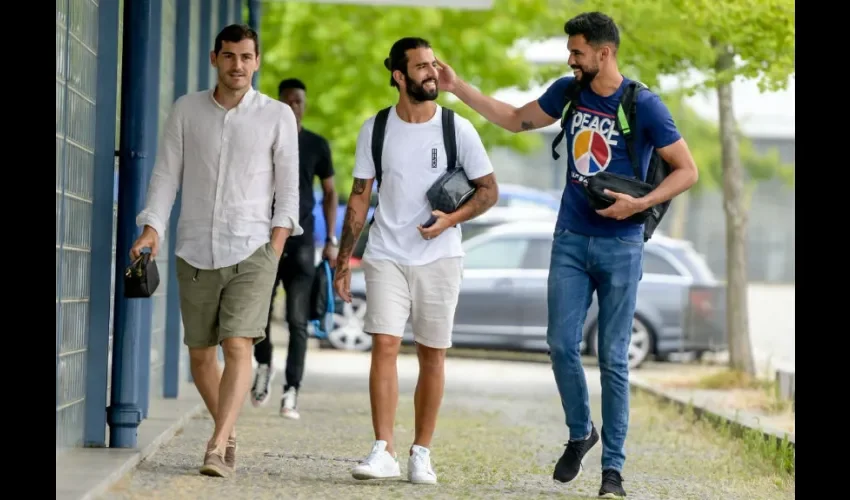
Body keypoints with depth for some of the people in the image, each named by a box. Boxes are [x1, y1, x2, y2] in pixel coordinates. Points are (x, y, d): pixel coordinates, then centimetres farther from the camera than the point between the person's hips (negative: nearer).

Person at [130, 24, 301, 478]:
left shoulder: (277, 116, 3)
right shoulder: (187, 110, 7)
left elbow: (288, 186, 4)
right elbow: (166, 174, 6)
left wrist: (276, 245, -5)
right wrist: (152, 230, -7)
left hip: (251, 250, -3)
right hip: (195, 252, 3)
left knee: (237, 346, -16)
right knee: (200, 354, 7)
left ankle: (218, 447, -21)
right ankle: (229, 432, 26)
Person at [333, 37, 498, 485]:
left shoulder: (458, 129, -1)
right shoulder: (375, 130, 2)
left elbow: (489, 190, 4)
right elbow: (359, 199, 6)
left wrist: (451, 219, -14)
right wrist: (343, 262, 3)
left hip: (439, 258, 0)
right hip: (386, 257, 0)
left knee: (432, 355, 3)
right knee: (384, 345, -11)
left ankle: (421, 454, 13)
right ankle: (383, 452, -10)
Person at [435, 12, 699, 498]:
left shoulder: (645, 107, -10)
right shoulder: (568, 92, 4)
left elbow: (687, 170, -5)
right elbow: (516, 119, 19)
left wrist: (640, 203, -18)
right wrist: (459, 87, 14)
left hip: (620, 246, -4)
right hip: (571, 240, 4)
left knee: (613, 358, -2)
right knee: (562, 345, -1)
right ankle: (580, 432, 23)